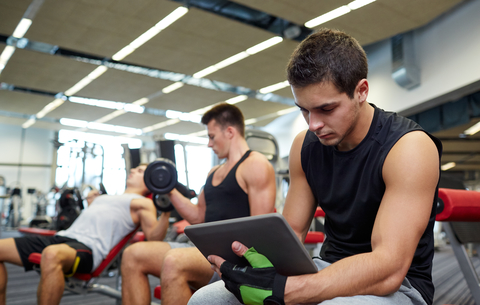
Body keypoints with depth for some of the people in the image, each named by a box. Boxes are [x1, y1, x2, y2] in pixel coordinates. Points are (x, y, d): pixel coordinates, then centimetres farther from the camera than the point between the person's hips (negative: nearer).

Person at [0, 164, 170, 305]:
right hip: (63, 236, 9)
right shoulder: (106, 197, 32)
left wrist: (166, 210, -17)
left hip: (88, 248, -9)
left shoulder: (143, 203, 9)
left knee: (52, 255, -42)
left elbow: (153, 239, -6)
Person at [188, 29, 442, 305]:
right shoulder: (305, 145, 0)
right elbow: (292, 231, 3)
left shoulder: (409, 147, -19)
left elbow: (389, 268, -27)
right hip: (331, 271, 5)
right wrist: (260, 259, -20)